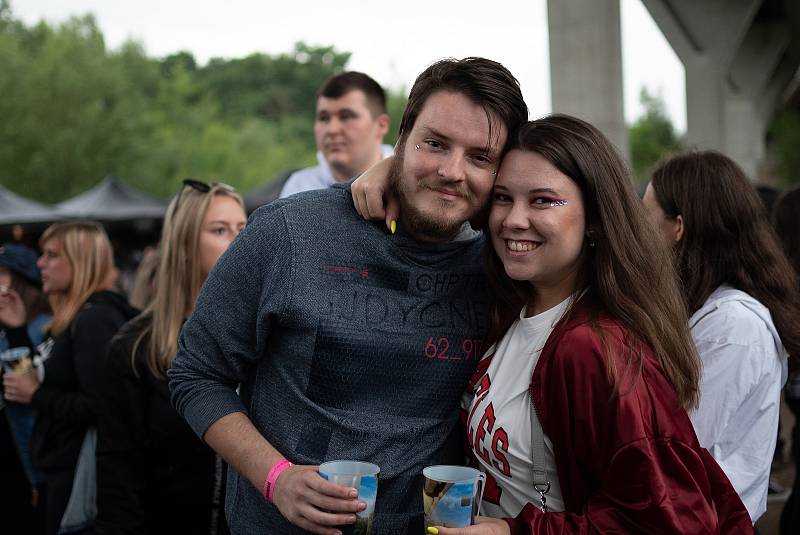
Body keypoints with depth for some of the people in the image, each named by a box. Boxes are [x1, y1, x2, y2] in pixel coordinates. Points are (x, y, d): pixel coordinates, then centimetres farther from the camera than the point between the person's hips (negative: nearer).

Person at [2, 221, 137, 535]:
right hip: (61, 469, 10)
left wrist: (36, 396, -15)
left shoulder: (95, 320, -18)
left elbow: (99, 407, -26)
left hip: (79, 476, -10)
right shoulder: (74, 320, 14)